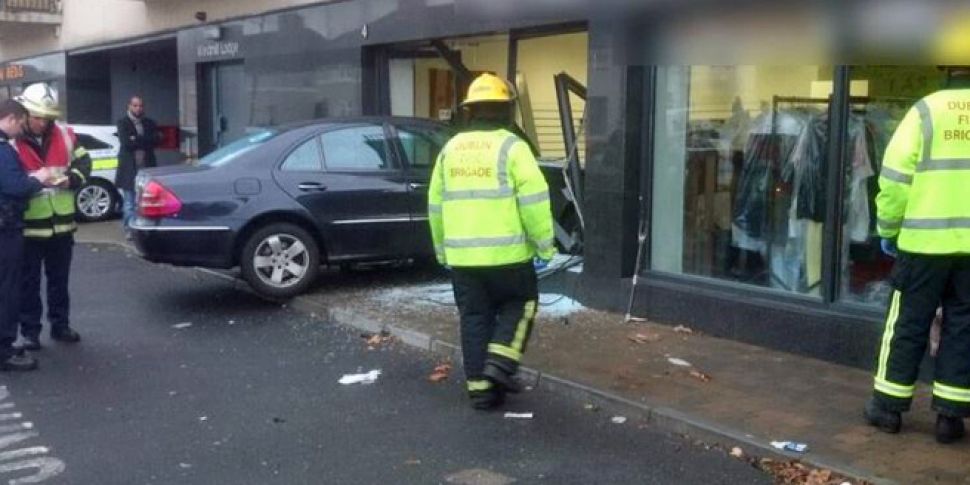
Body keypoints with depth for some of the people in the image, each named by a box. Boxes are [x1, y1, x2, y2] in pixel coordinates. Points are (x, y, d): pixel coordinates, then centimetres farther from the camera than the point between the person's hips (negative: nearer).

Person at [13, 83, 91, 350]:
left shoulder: (64, 135, 1)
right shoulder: (12, 140, -11)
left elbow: (83, 161, 9)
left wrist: (71, 178, -10)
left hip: (61, 223, 4)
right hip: (28, 226, -4)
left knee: (59, 280, 17)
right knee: (29, 283, 7)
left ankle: (60, 324, 30)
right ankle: (29, 330, 18)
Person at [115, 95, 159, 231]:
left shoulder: (150, 123, 13)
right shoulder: (123, 123, 4)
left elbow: (155, 141, -2)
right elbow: (126, 142, -11)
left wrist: (137, 140, -10)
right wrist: (144, 142, -8)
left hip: (147, 167, 3)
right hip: (129, 168, -2)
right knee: (130, 203, 1)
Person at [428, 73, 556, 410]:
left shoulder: (450, 149, 10)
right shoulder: (511, 146, -7)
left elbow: (436, 204, 14)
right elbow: (534, 200, -13)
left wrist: (442, 249, 23)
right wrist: (544, 244, -5)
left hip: (461, 255, 4)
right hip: (506, 253, -4)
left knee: (474, 319, 12)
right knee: (520, 303, 17)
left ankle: (480, 388, 14)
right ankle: (499, 362, 3)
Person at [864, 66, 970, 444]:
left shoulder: (926, 111, -3)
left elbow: (895, 178, -6)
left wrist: (888, 229, 4)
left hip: (926, 240, -2)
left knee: (908, 324, 9)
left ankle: (888, 406, 16)